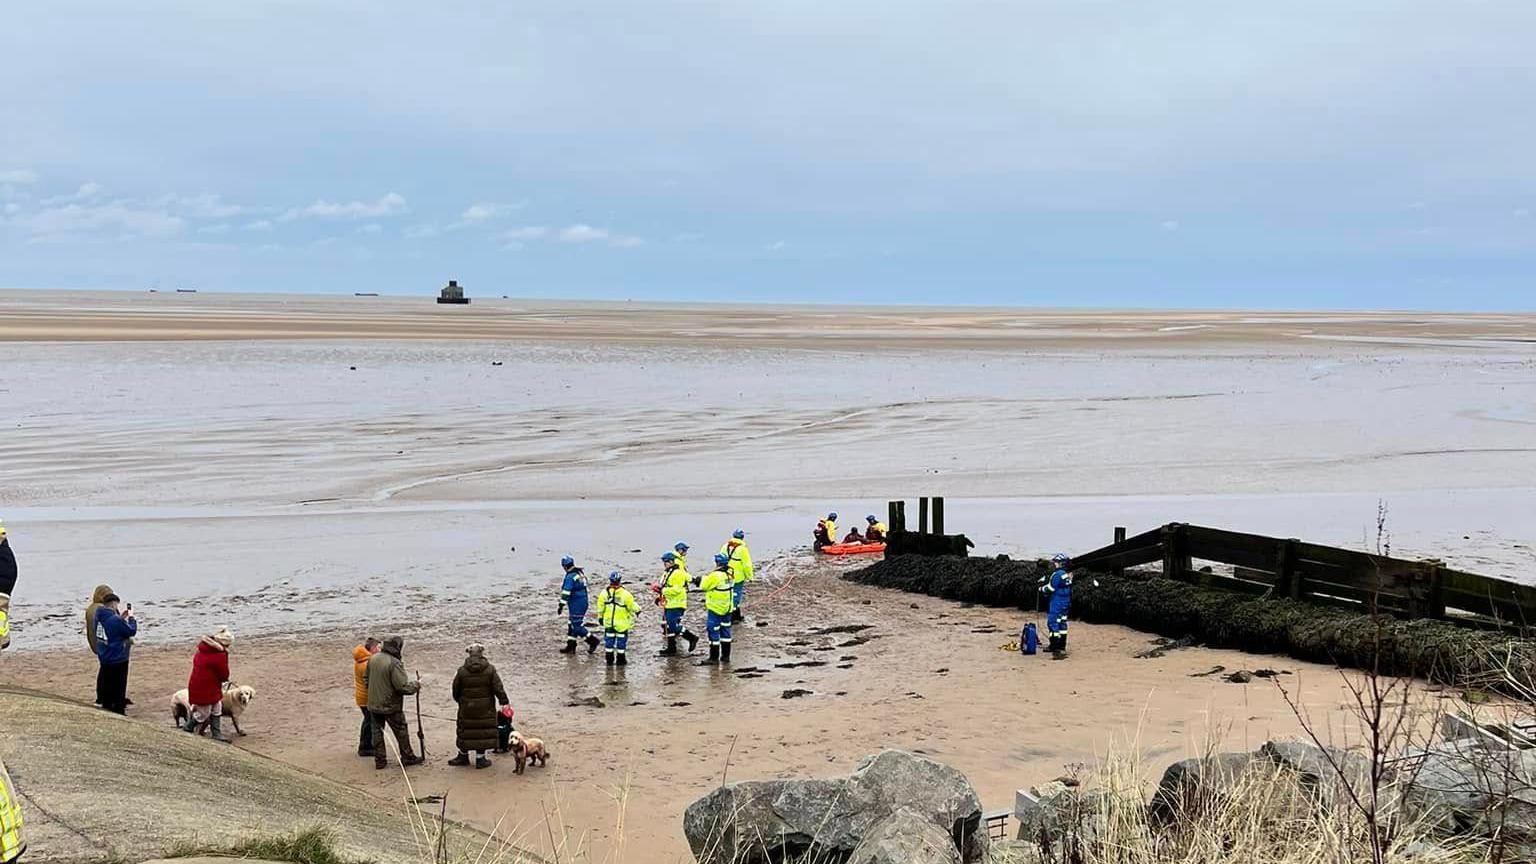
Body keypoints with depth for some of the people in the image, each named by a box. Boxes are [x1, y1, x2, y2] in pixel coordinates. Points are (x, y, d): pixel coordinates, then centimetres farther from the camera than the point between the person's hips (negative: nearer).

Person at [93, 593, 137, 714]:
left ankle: (106, 705, 27)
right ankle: (118, 710, 9)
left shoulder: (100, 617, 0)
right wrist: (131, 617, -1)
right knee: (119, 686, 4)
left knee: (105, 683, 18)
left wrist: (121, 617, 7)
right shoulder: (115, 620, -24)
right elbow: (131, 631, -14)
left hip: (104, 657, 8)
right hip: (117, 658, -8)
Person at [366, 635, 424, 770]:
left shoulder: (373, 659, 2)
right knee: (401, 732, 9)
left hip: (373, 704, 6)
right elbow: (402, 686, -23)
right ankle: (408, 757, 19)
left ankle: (380, 760, 16)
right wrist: (415, 686, -6)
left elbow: (367, 679, 14)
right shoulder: (395, 663, -21)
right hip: (390, 705, -6)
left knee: (377, 732, 13)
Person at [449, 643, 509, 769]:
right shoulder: (490, 670, -9)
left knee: (466, 731, 15)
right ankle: (480, 758, 13)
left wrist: (459, 700, 21)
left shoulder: (462, 671, -7)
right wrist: (505, 701, 6)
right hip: (485, 709, -1)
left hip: (467, 708, 1)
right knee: (483, 730, 8)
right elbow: (498, 688, -7)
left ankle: (463, 755, 28)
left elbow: (455, 690, 2)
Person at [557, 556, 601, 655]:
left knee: (577, 626, -3)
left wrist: (561, 606, -17)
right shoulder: (581, 573, 10)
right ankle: (570, 646, 19)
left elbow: (566, 592, -21)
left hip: (576, 605, -10)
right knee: (572, 625, 15)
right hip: (583, 602, 10)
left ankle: (592, 640, -1)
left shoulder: (570, 577, -19)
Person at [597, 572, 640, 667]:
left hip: (608, 622, 3)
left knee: (609, 639, 14)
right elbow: (632, 605, -9)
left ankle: (609, 659, 18)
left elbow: (600, 606, 2)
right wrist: (638, 609, 13)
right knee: (621, 639, 8)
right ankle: (620, 659, 12)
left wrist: (600, 616, 16)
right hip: (622, 623, -3)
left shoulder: (605, 592, -8)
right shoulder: (625, 594, -18)